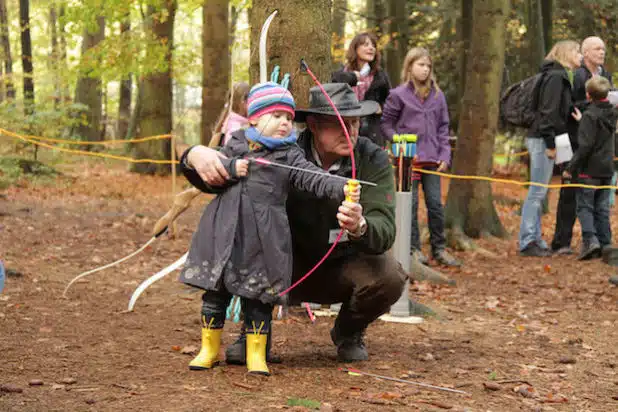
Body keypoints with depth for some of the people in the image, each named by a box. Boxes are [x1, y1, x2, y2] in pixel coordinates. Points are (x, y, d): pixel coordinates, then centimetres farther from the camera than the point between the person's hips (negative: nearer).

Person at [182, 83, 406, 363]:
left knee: (389, 276, -30)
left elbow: (385, 232, -30)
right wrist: (197, 154, -40)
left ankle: (348, 333, 5)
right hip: (291, 271, 0)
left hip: (346, 267, 1)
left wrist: (360, 227, -54)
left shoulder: (374, 160, -18)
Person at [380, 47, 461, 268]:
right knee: (411, 204, 2)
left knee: (436, 204, 5)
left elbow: (443, 127, 12)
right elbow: (386, 124, 1)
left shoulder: (437, 95, 9)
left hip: (432, 159, 3)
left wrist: (444, 154, 3)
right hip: (408, 159, -3)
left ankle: (439, 249, 14)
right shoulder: (398, 95, -3)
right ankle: (413, 248, 11)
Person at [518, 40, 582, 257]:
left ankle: (534, 240, 15)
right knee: (537, 192, -8)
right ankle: (527, 242, -6)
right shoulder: (556, 76, -12)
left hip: (543, 140, 10)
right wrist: (550, 143, -20)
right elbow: (549, 111, -18)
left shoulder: (559, 76, 19)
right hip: (542, 140, -10)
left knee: (538, 193, 11)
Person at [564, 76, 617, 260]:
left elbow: (585, 146, -20)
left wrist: (571, 169, -15)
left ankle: (590, 239, -17)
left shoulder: (590, 115, -15)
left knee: (584, 206, -1)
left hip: (590, 170, -6)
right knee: (602, 208, 12)